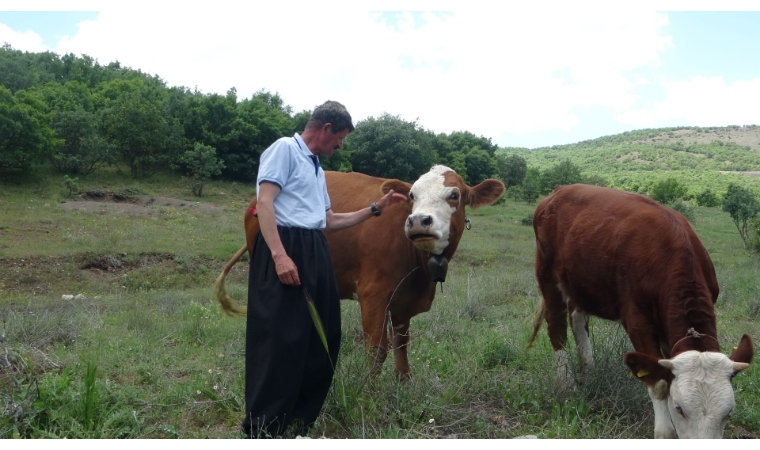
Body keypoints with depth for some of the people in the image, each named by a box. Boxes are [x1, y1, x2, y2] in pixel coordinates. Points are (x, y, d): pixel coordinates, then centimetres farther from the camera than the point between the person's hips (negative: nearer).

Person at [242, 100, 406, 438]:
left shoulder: (316, 168, 24)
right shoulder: (285, 148, -2)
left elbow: (329, 221, 26)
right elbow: (264, 202, -12)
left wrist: (375, 209, 26)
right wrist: (279, 255, -23)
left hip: (315, 253, 9)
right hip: (284, 249, -9)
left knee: (321, 340, 10)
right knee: (280, 340, -8)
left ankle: (299, 423, 22)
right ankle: (261, 432, 1)